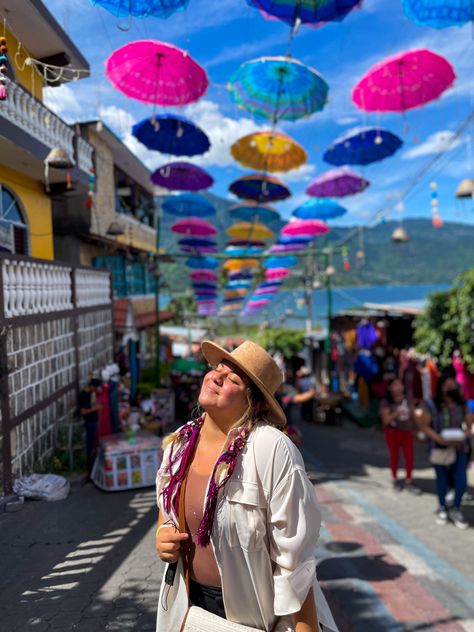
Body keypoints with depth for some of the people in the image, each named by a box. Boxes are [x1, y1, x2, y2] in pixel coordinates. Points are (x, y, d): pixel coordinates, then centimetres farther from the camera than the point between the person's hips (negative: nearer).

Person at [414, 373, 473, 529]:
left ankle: (456, 510, 19)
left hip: (459, 447, 2)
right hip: (440, 448, -2)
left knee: (461, 479, -3)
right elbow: (424, 426, -9)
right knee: (442, 478, 12)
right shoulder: (431, 406, -10)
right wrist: (441, 439, -19)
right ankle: (442, 508, 34)